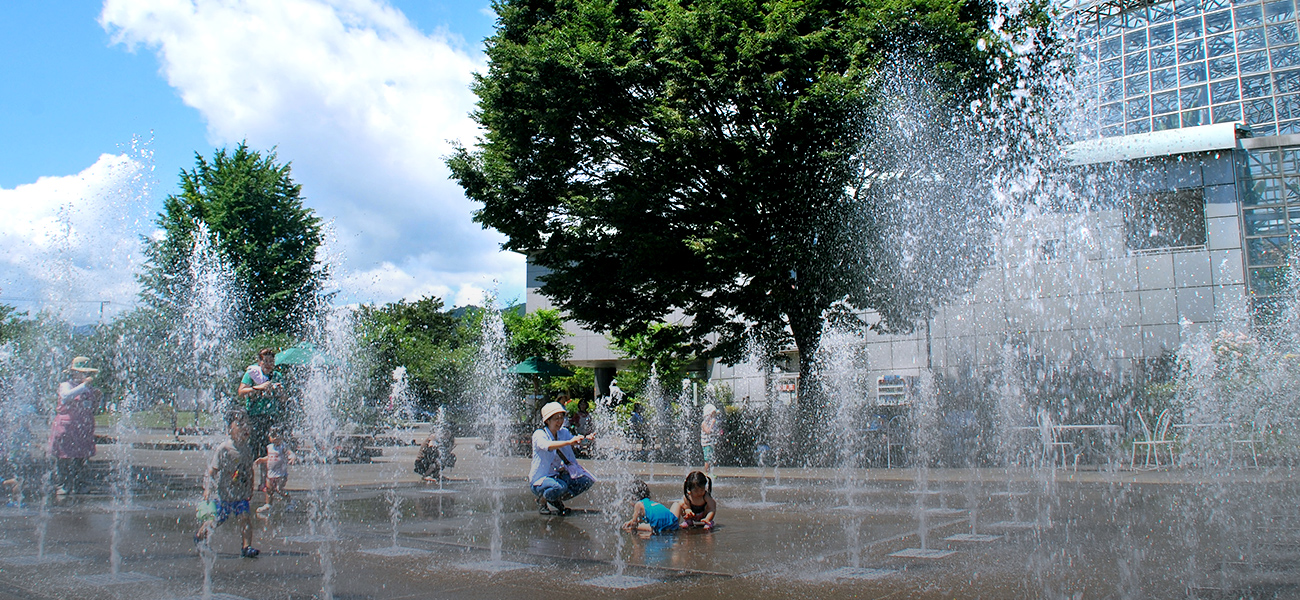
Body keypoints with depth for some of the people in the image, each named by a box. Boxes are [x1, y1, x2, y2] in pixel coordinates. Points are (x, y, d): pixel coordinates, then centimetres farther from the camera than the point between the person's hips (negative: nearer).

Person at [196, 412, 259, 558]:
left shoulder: (247, 450, 2)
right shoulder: (223, 449, -14)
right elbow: (212, 470, -12)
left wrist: (250, 490, 16)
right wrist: (207, 489, -18)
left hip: (241, 494, 4)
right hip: (223, 493, -4)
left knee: (245, 518, -12)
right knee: (215, 521, 6)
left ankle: (246, 547, -9)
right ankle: (199, 536, 35)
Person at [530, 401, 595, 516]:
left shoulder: (563, 433, 6)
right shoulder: (539, 434, -16)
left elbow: (575, 438, -9)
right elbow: (547, 446, -36)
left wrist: (586, 438, -32)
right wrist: (569, 442, -50)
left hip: (560, 475, 7)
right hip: (540, 479, -6)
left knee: (586, 481, -12)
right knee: (560, 486, -36)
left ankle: (558, 500, 10)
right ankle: (541, 501, -2)